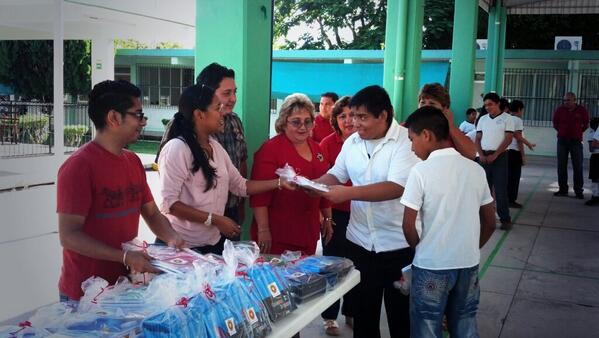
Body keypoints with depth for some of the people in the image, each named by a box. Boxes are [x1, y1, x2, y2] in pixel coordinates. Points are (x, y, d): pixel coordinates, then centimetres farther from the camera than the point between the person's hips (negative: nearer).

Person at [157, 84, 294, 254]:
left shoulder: (215, 147, 7)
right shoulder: (177, 148, -18)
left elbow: (240, 185, 11)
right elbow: (169, 203, -21)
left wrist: (279, 183, 3)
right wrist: (215, 219, -22)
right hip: (181, 244, -7)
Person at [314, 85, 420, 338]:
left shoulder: (406, 141, -17)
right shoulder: (352, 142, 4)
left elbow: (396, 187, -26)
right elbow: (336, 174, 13)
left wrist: (348, 193, -30)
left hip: (399, 243, -5)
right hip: (360, 241, 6)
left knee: (400, 311, 12)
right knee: (363, 309, 19)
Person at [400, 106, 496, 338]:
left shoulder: (421, 171, -13)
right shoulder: (476, 169, 2)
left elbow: (408, 226, -11)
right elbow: (490, 223, 8)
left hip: (432, 266, -5)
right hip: (469, 264, 5)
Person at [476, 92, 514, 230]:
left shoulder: (507, 118, -2)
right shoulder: (482, 119, 12)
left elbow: (508, 139, -8)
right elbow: (478, 138, 10)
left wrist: (495, 155, -14)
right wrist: (481, 155, -5)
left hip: (499, 156, -4)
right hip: (484, 156, 4)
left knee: (500, 189, -5)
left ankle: (505, 219, 1)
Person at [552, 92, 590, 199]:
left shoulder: (582, 110, -3)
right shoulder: (559, 110, -1)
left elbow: (586, 124, 12)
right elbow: (555, 123, 14)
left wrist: (578, 132, 9)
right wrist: (562, 131, 10)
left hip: (576, 141, -1)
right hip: (562, 140, 2)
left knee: (578, 167, -2)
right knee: (561, 166, 3)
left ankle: (578, 191, 2)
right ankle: (563, 189, 11)